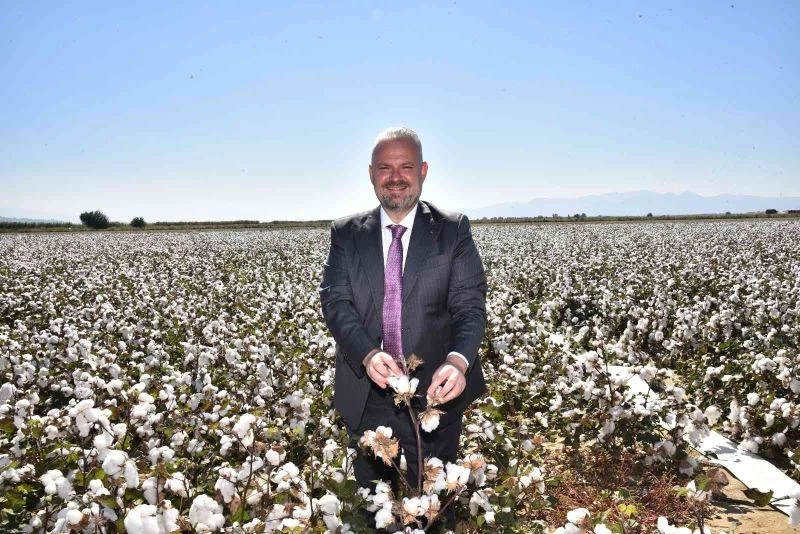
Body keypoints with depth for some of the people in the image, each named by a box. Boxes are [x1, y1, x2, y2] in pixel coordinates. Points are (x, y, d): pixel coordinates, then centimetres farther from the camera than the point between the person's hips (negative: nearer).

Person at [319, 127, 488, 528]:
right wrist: (368, 354, -25)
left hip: (435, 391, -1)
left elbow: (470, 304, -10)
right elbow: (334, 301, -7)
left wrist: (458, 360, -30)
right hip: (367, 395, 2)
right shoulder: (346, 233, 2)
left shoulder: (453, 230, -2)